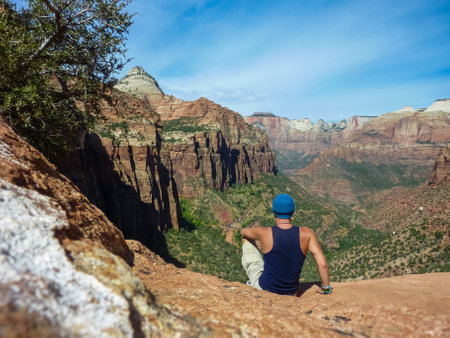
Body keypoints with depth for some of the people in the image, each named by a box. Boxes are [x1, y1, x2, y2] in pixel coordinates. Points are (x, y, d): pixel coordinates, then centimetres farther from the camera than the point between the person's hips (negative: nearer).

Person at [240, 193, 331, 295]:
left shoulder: (264, 233, -20)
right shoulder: (306, 234, -16)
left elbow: (243, 231, 1)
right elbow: (323, 264, -17)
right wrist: (326, 288, 1)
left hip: (264, 288, -2)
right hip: (290, 293, 3)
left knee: (247, 238, 15)